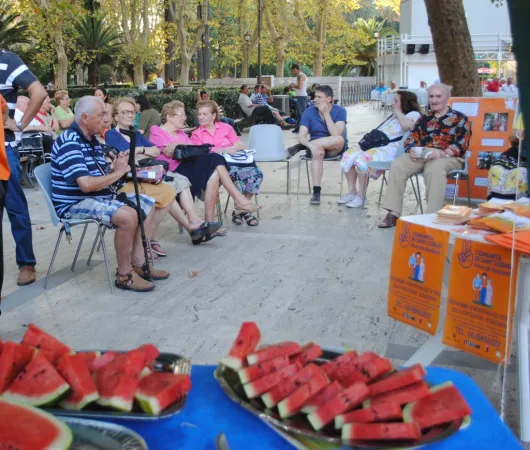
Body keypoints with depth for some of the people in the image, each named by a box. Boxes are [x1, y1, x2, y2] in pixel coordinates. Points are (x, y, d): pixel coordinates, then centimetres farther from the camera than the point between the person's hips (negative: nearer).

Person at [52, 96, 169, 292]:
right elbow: (86, 184, -29)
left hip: (99, 196, 10)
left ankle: (138, 262, 6)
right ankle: (124, 274, -15)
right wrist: (118, 172, -17)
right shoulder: (69, 143, -19)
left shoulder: (93, 140, 12)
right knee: (128, 215, -31)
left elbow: (101, 176, 11)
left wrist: (115, 167, -12)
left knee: (147, 203, 9)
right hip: (74, 203, -10)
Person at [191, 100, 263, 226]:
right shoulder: (196, 134, 14)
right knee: (235, 172, -36)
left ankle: (240, 209, -14)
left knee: (255, 172, -26)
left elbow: (241, 146, 11)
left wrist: (231, 148, -12)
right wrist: (223, 150, -11)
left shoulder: (226, 128, 19)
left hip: (235, 160, 3)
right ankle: (240, 209, -19)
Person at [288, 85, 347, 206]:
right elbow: (301, 136, -15)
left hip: (335, 149, 0)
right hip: (317, 146, 0)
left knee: (339, 140, -36)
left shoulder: (340, 111, -11)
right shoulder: (309, 112, -6)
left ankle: (300, 147, -25)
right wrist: (312, 146, -36)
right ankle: (316, 191, -38)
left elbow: (336, 135, -25)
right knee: (318, 151, -37)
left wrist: (326, 113, -24)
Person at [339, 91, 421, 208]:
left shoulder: (414, 114, 4)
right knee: (348, 155, -10)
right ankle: (352, 192, -4)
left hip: (391, 148, -9)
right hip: (377, 144, 9)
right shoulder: (394, 116, 31)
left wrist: (398, 113, -5)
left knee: (363, 158, -31)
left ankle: (361, 196, -19)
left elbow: (408, 125, -21)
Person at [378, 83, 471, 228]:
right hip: (421, 155, 5)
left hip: (448, 157, -5)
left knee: (434, 168, -40)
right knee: (397, 165, -23)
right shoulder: (424, 118, 23)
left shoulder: (460, 118, 8)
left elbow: (462, 144, -5)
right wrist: (411, 150, -8)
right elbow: (412, 138, 18)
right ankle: (393, 214, -25)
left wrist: (442, 153, -23)